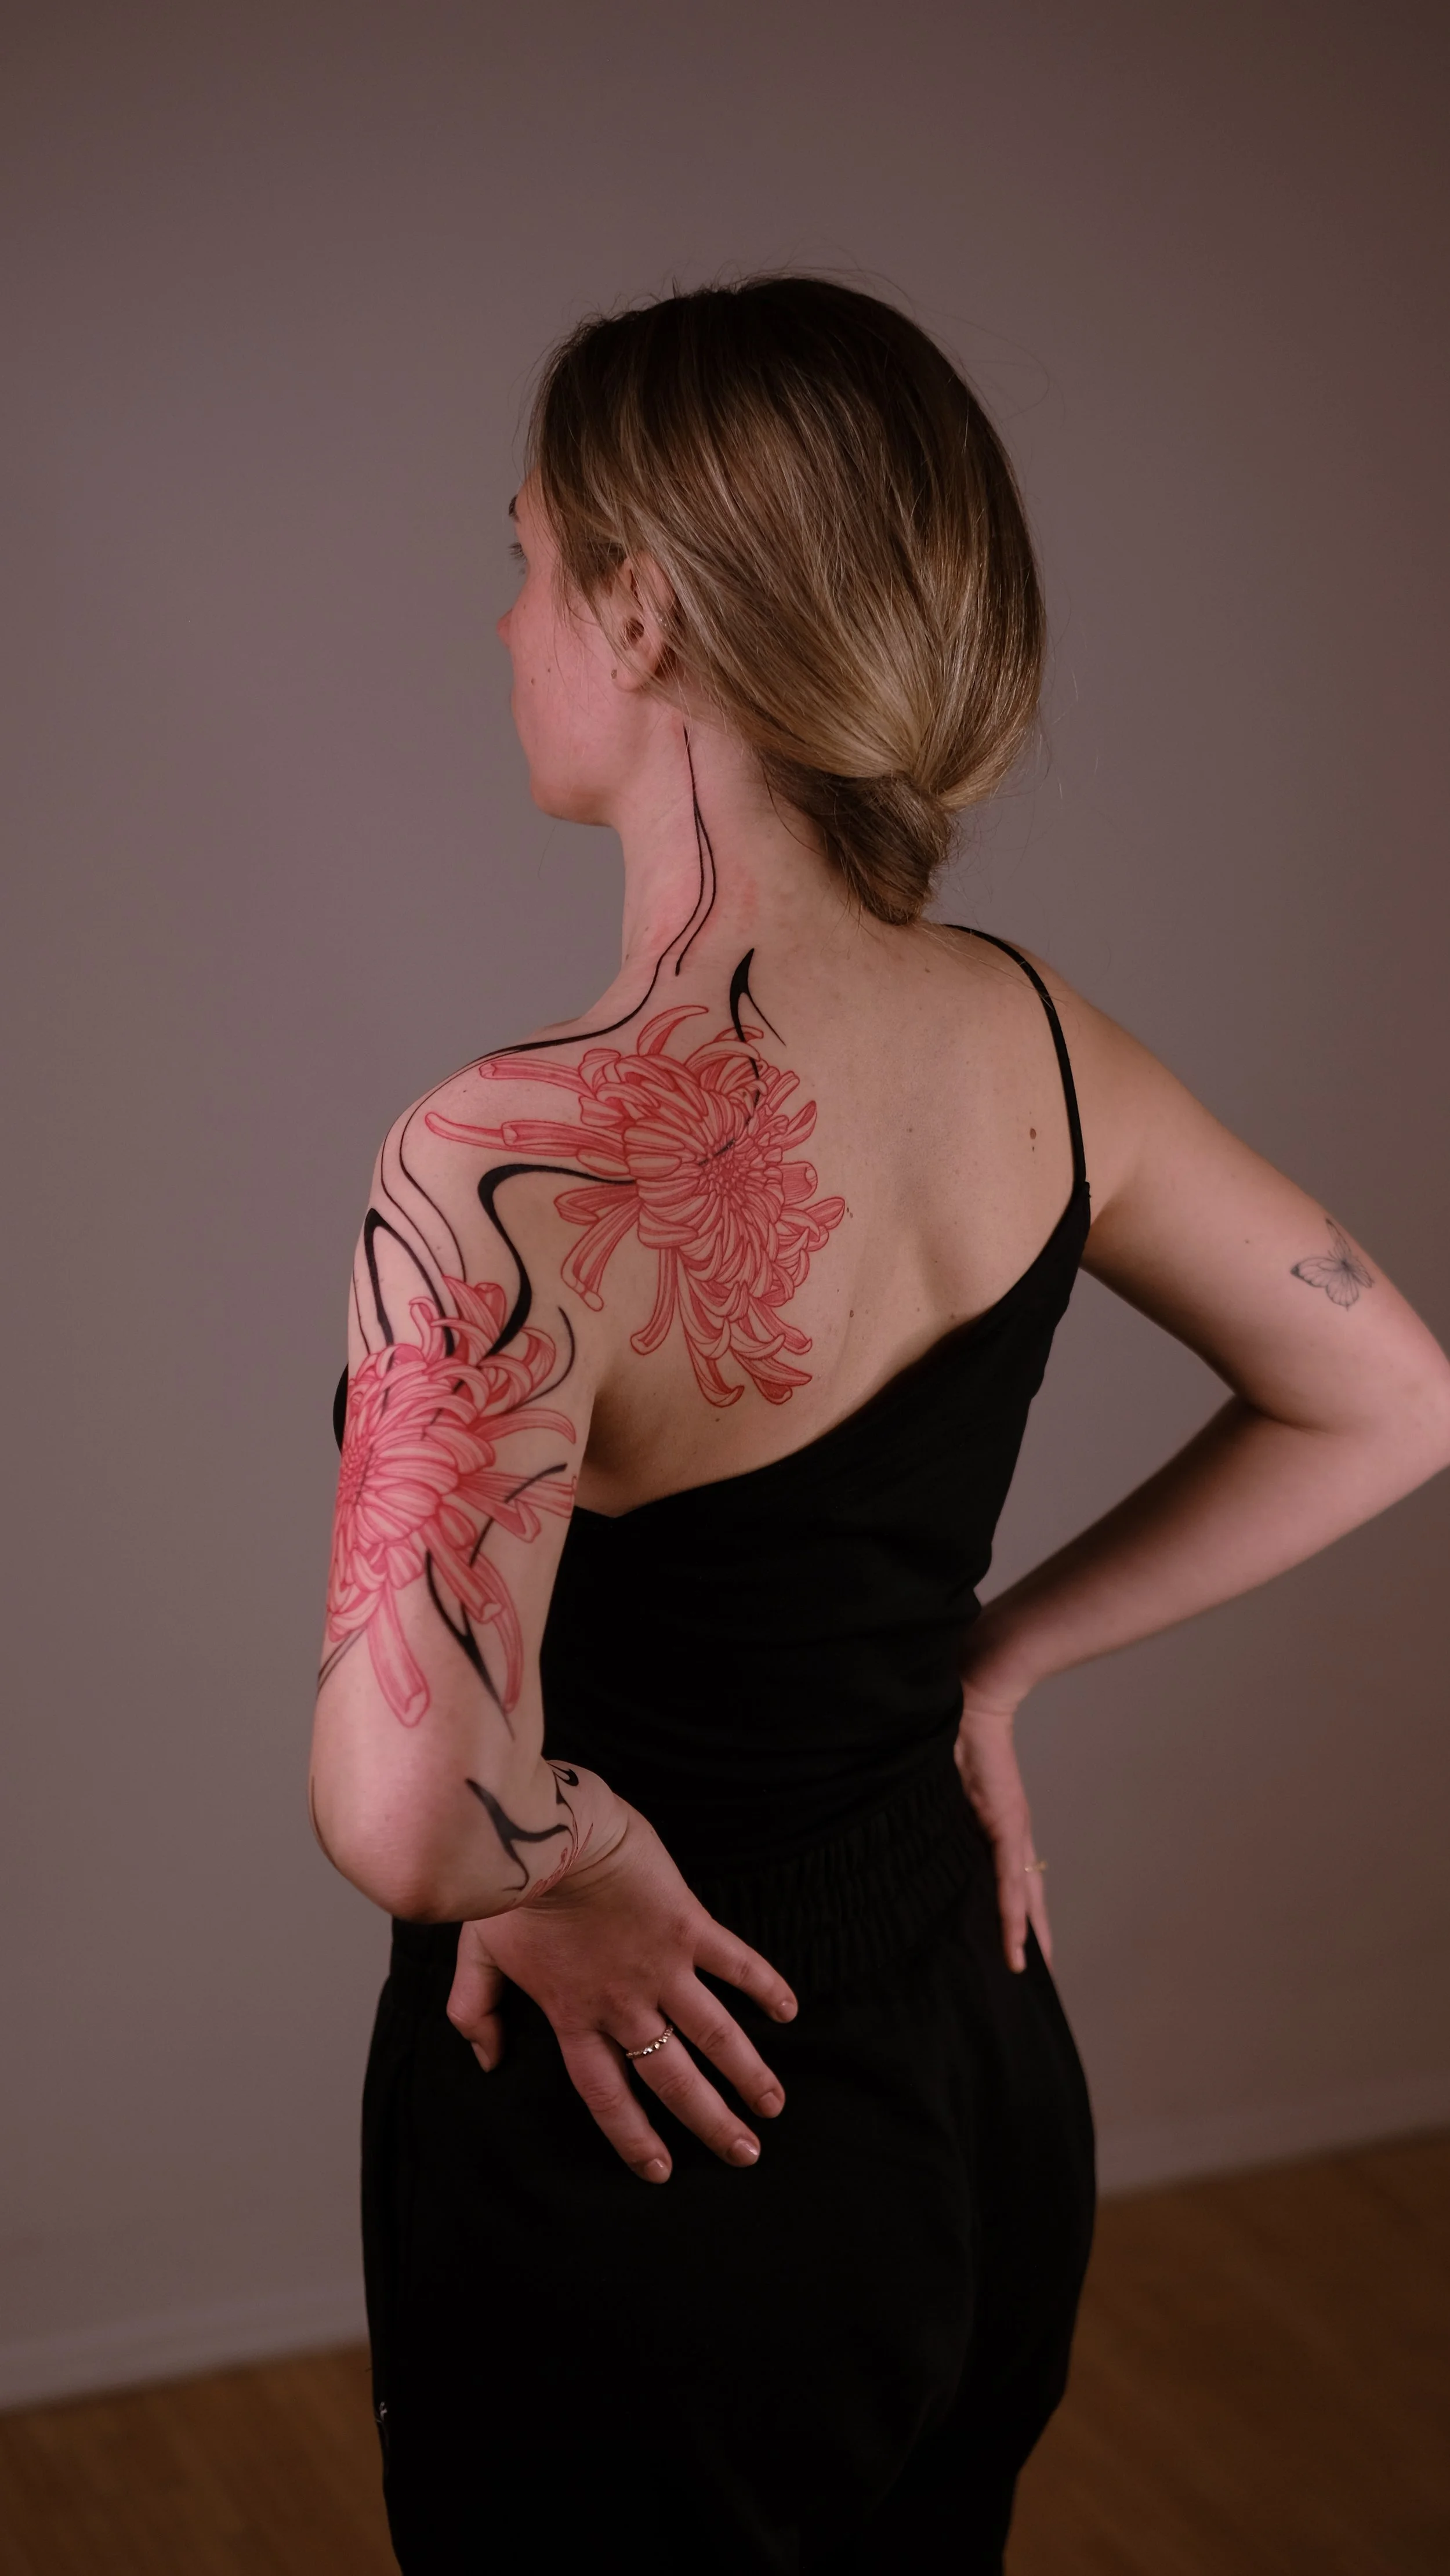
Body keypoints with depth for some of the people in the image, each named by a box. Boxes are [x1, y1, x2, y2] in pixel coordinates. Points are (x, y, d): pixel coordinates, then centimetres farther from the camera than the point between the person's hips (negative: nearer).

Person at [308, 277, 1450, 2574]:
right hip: (980, 2100, 6)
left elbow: (406, 1807, -41)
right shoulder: (1026, 1039, -7)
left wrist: (581, 1857, -20)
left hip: (648, 2154, -6)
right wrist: (995, 1666, 5)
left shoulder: (521, 1155, -28)